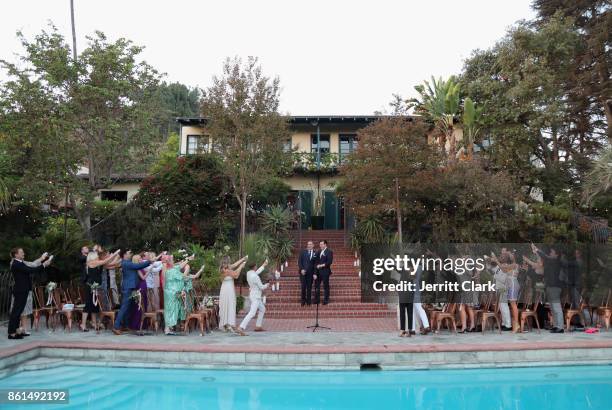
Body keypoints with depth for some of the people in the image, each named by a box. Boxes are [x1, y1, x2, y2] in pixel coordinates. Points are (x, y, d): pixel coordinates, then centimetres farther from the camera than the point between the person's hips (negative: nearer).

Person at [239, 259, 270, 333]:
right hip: (255, 297, -10)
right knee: (252, 313, -16)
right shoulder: (255, 277, -24)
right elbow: (261, 287, -16)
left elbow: (257, 272, 22)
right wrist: (267, 285, 6)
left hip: (253, 296, 10)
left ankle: (258, 326, 25)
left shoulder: (248, 273, 1)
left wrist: (264, 265, 30)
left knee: (262, 309, 23)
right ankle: (241, 328, -26)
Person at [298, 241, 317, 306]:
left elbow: (315, 264, 5)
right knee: (303, 287, -3)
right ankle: (303, 300, 11)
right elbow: (299, 261, 2)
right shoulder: (303, 252, 6)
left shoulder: (315, 253, 6)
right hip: (303, 272, 0)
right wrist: (301, 269, -9)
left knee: (309, 287, 2)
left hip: (310, 273, 1)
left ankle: (308, 301, 11)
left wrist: (315, 273, -4)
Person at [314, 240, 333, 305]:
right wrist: (315, 273, 3)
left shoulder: (329, 252, -6)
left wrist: (322, 265, -13)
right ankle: (317, 300, 14)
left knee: (326, 286, 1)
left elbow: (329, 262, -14)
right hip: (318, 272, 7)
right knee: (317, 285, 6)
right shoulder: (319, 252, 15)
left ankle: (326, 300, 9)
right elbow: (317, 261, 13)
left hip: (325, 271, -6)